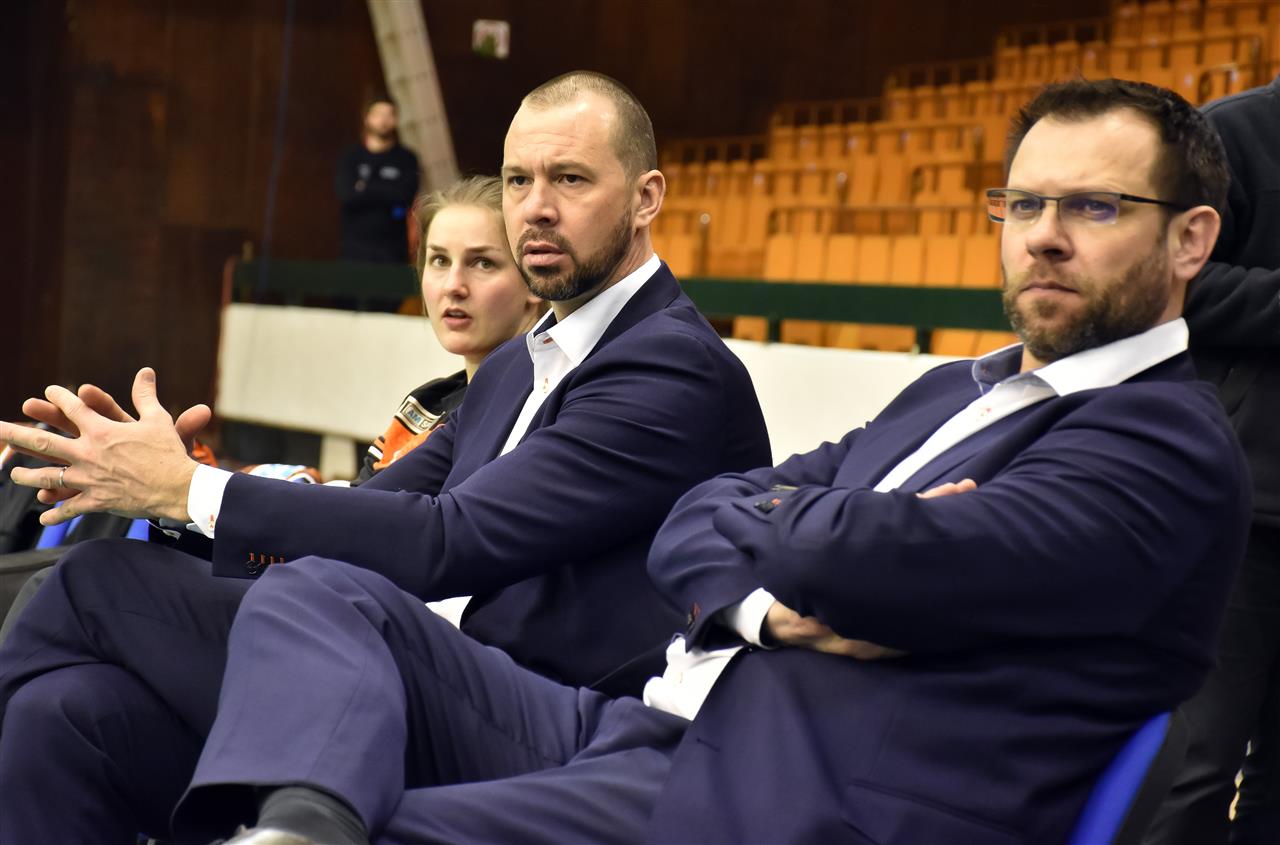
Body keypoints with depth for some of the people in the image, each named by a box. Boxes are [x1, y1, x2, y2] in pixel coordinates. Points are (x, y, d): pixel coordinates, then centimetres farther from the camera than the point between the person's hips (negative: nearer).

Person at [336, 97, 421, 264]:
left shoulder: (406, 158, 7)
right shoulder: (351, 156, 8)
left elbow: (404, 194, -9)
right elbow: (346, 194, -7)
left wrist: (365, 187, -4)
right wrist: (386, 192, -6)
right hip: (354, 245, 0)